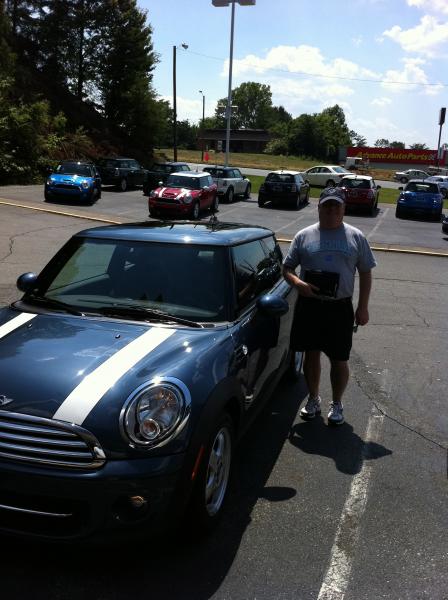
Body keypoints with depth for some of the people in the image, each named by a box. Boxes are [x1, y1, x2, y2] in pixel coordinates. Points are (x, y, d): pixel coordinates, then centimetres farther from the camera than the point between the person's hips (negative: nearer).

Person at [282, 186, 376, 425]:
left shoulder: (356, 237, 2)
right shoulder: (304, 236, 3)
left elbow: (365, 273, 6)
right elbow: (287, 268, 6)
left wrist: (363, 306, 0)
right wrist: (298, 283, -16)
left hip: (340, 307, -1)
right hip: (309, 305, 1)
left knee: (339, 360, 6)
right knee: (312, 354, 12)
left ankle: (337, 404, 26)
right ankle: (313, 399, 31)